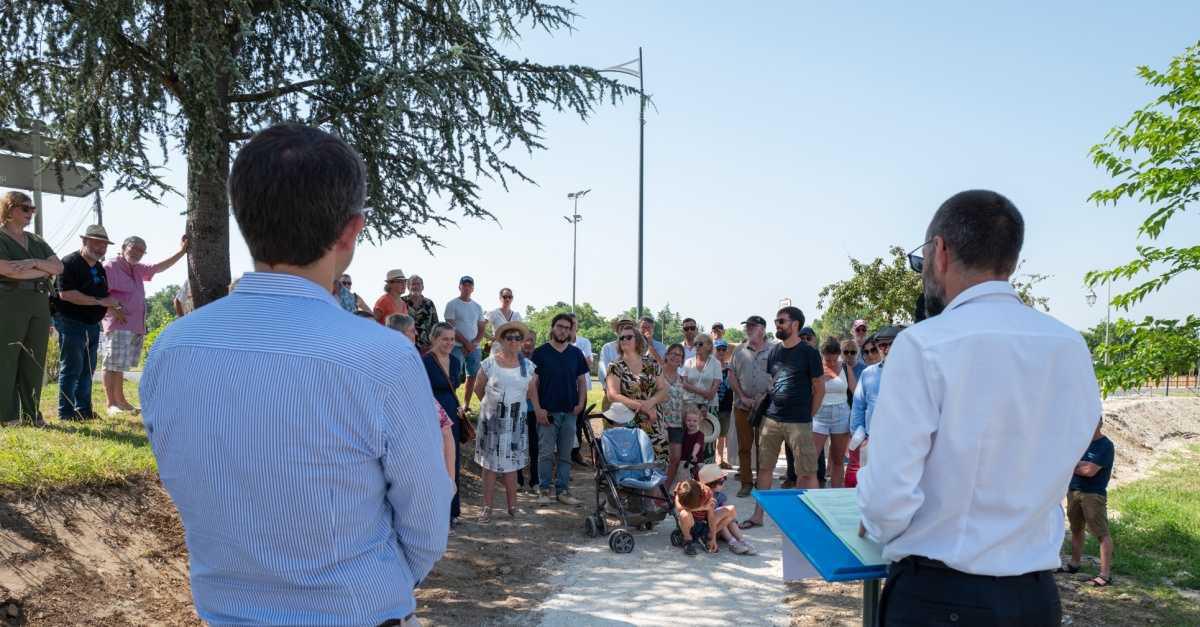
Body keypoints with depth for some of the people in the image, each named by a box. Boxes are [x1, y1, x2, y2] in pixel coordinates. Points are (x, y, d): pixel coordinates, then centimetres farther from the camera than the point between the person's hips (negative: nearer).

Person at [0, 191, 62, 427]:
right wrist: (44, 271, -3)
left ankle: (31, 414, 7)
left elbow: (59, 267, 8)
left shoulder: (36, 242, 20)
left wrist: (35, 263, -10)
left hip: (39, 304, 6)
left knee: (35, 361, 4)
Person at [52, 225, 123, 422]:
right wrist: (100, 301, -24)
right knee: (71, 369, -5)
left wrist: (114, 307, 10)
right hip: (71, 323, -9)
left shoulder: (99, 268, 16)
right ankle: (66, 412, 1)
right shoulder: (70, 263, -12)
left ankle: (84, 409, 20)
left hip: (92, 324, 9)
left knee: (87, 370, 12)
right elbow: (65, 293, -25)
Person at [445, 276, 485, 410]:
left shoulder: (477, 307, 15)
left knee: (472, 376, 7)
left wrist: (473, 343, -5)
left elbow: (481, 329, 13)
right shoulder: (452, 304, -1)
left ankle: (466, 406, 16)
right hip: (457, 347, -5)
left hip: (475, 348, 5)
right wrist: (466, 343, -12)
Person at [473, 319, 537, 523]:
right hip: (491, 420, -1)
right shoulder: (489, 363, -3)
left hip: (516, 421, 2)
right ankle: (487, 507, 8)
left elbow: (532, 393, 11)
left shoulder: (528, 366, 4)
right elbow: (478, 388, 8)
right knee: (490, 463, 2)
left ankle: (512, 506, 15)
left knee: (510, 464, 5)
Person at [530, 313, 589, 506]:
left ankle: (563, 490, 14)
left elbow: (582, 380, 14)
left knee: (566, 455, 7)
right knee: (546, 453, -3)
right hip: (547, 412, -3)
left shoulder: (575, 353, 10)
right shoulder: (541, 352, 0)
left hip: (570, 412, 3)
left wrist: (580, 403, 0)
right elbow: (533, 382, -3)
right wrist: (537, 408, -10)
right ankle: (543, 490, 7)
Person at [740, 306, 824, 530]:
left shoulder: (808, 353, -6)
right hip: (771, 419, 5)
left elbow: (819, 389, -2)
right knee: (764, 467, 9)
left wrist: (808, 416, 0)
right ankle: (758, 514, 19)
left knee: (807, 472, -1)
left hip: (798, 422, -5)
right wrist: (769, 407, 12)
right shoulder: (774, 351, 10)